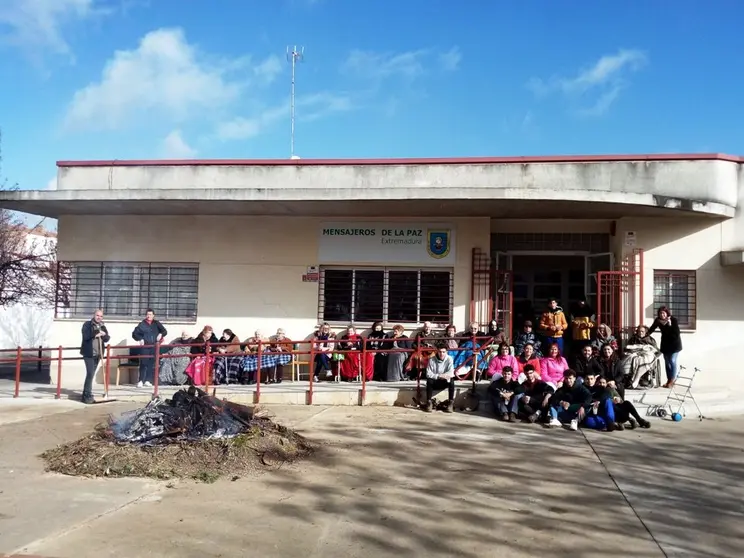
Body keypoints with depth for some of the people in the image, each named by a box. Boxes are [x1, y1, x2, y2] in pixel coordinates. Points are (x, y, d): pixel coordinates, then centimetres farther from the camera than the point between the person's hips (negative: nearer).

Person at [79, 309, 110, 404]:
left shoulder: (102, 326, 13)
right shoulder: (87, 324, -3)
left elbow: (107, 339, 7)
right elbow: (86, 336, -17)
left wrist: (103, 334, -12)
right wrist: (95, 334, -20)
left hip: (97, 354, 6)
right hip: (89, 353, -6)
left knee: (91, 374, 12)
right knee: (90, 374, -13)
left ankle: (85, 395, 20)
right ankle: (88, 396, -11)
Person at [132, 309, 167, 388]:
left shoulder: (156, 324, 11)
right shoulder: (142, 324, 4)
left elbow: (165, 331, 15)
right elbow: (134, 334, 6)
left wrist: (161, 334, -6)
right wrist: (140, 339, -10)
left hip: (154, 347, 2)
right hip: (145, 347, -2)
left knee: (152, 364, 2)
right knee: (143, 364, -7)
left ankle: (148, 381, 10)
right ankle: (141, 381, -2)